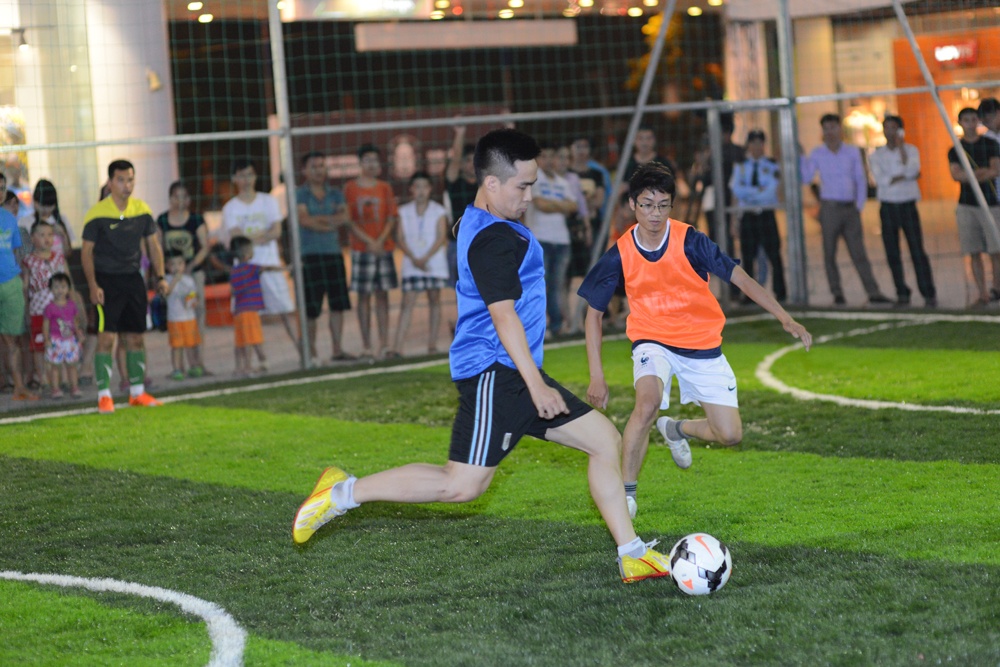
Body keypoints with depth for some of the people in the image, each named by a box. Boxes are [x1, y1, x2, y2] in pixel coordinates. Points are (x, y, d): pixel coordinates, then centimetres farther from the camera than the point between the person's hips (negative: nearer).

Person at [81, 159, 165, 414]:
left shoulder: (142, 209, 3)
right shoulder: (97, 214, -10)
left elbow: (153, 244, 13)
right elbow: (87, 251, -7)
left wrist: (160, 276, 6)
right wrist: (93, 285, -15)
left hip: (133, 278, 5)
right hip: (106, 280, -5)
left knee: (136, 337, 9)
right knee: (106, 337, -11)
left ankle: (137, 392, 19)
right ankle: (104, 395, -6)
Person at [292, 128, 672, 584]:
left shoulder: (478, 224, 17)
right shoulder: (494, 238, -16)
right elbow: (503, 313, -22)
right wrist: (536, 384, -23)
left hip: (515, 375, 11)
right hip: (495, 373, -11)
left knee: (605, 440, 8)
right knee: (463, 484, -13)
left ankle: (632, 555, 10)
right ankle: (344, 492, -3)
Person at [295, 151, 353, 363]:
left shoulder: (335, 194, 14)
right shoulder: (299, 194, 2)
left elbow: (343, 217, -1)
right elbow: (304, 219, -13)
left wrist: (318, 219, -12)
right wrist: (331, 222, -6)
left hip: (334, 252, 4)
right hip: (309, 255, -4)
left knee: (337, 305, 1)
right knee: (311, 309, -4)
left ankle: (337, 349, 6)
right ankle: (311, 353, 4)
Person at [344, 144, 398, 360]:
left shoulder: (385, 188, 9)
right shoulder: (350, 188, 1)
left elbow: (392, 217, 5)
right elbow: (349, 220, -4)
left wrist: (381, 240, -10)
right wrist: (369, 241, -11)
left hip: (383, 247, 3)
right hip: (361, 249, -3)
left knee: (382, 294, 4)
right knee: (364, 295, -1)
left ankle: (384, 344, 6)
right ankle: (366, 346, 0)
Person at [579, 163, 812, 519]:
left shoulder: (690, 241, -16)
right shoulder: (619, 255, -12)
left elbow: (740, 277, -13)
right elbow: (594, 313, -1)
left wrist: (785, 319, -23)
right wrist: (596, 376, -6)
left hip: (703, 344, 1)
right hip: (652, 340, -1)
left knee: (730, 435, -2)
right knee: (648, 403, -33)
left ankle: (676, 429, 32)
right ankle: (626, 493, -18)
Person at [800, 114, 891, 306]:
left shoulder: (853, 152, 10)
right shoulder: (817, 154, 5)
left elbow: (861, 180, 11)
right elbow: (806, 178, -5)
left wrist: (859, 205, 3)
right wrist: (802, 157, -13)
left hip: (850, 209, 1)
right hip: (830, 208, -1)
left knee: (859, 252, -1)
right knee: (830, 253, 0)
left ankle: (873, 292, -5)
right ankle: (837, 294, 5)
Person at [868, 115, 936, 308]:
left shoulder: (911, 150, 4)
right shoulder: (876, 155, 6)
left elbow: (912, 170, -14)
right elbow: (880, 180, -8)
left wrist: (901, 148, -16)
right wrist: (904, 177, -10)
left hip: (908, 205, -2)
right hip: (888, 206, 2)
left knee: (917, 251, -7)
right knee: (892, 254, 1)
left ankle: (929, 294, -5)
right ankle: (902, 294, 8)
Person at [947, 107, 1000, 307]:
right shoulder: (955, 150, 10)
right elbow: (956, 175, -7)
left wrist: (969, 175, -12)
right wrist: (983, 172, -16)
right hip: (967, 206, 1)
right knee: (974, 253, -1)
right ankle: (982, 294, 3)